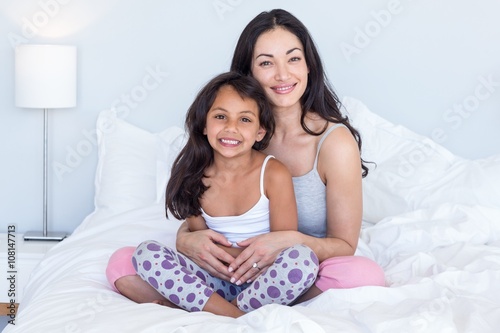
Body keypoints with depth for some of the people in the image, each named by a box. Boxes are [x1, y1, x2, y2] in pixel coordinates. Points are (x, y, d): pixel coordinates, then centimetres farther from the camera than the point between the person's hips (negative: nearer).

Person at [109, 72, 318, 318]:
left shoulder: (274, 174, -12)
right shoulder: (195, 178, -3)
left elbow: (283, 247, -8)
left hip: (263, 279, -2)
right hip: (215, 280, 3)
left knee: (302, 258, -33)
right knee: (146, 253, -14)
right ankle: (235, 315, -23)